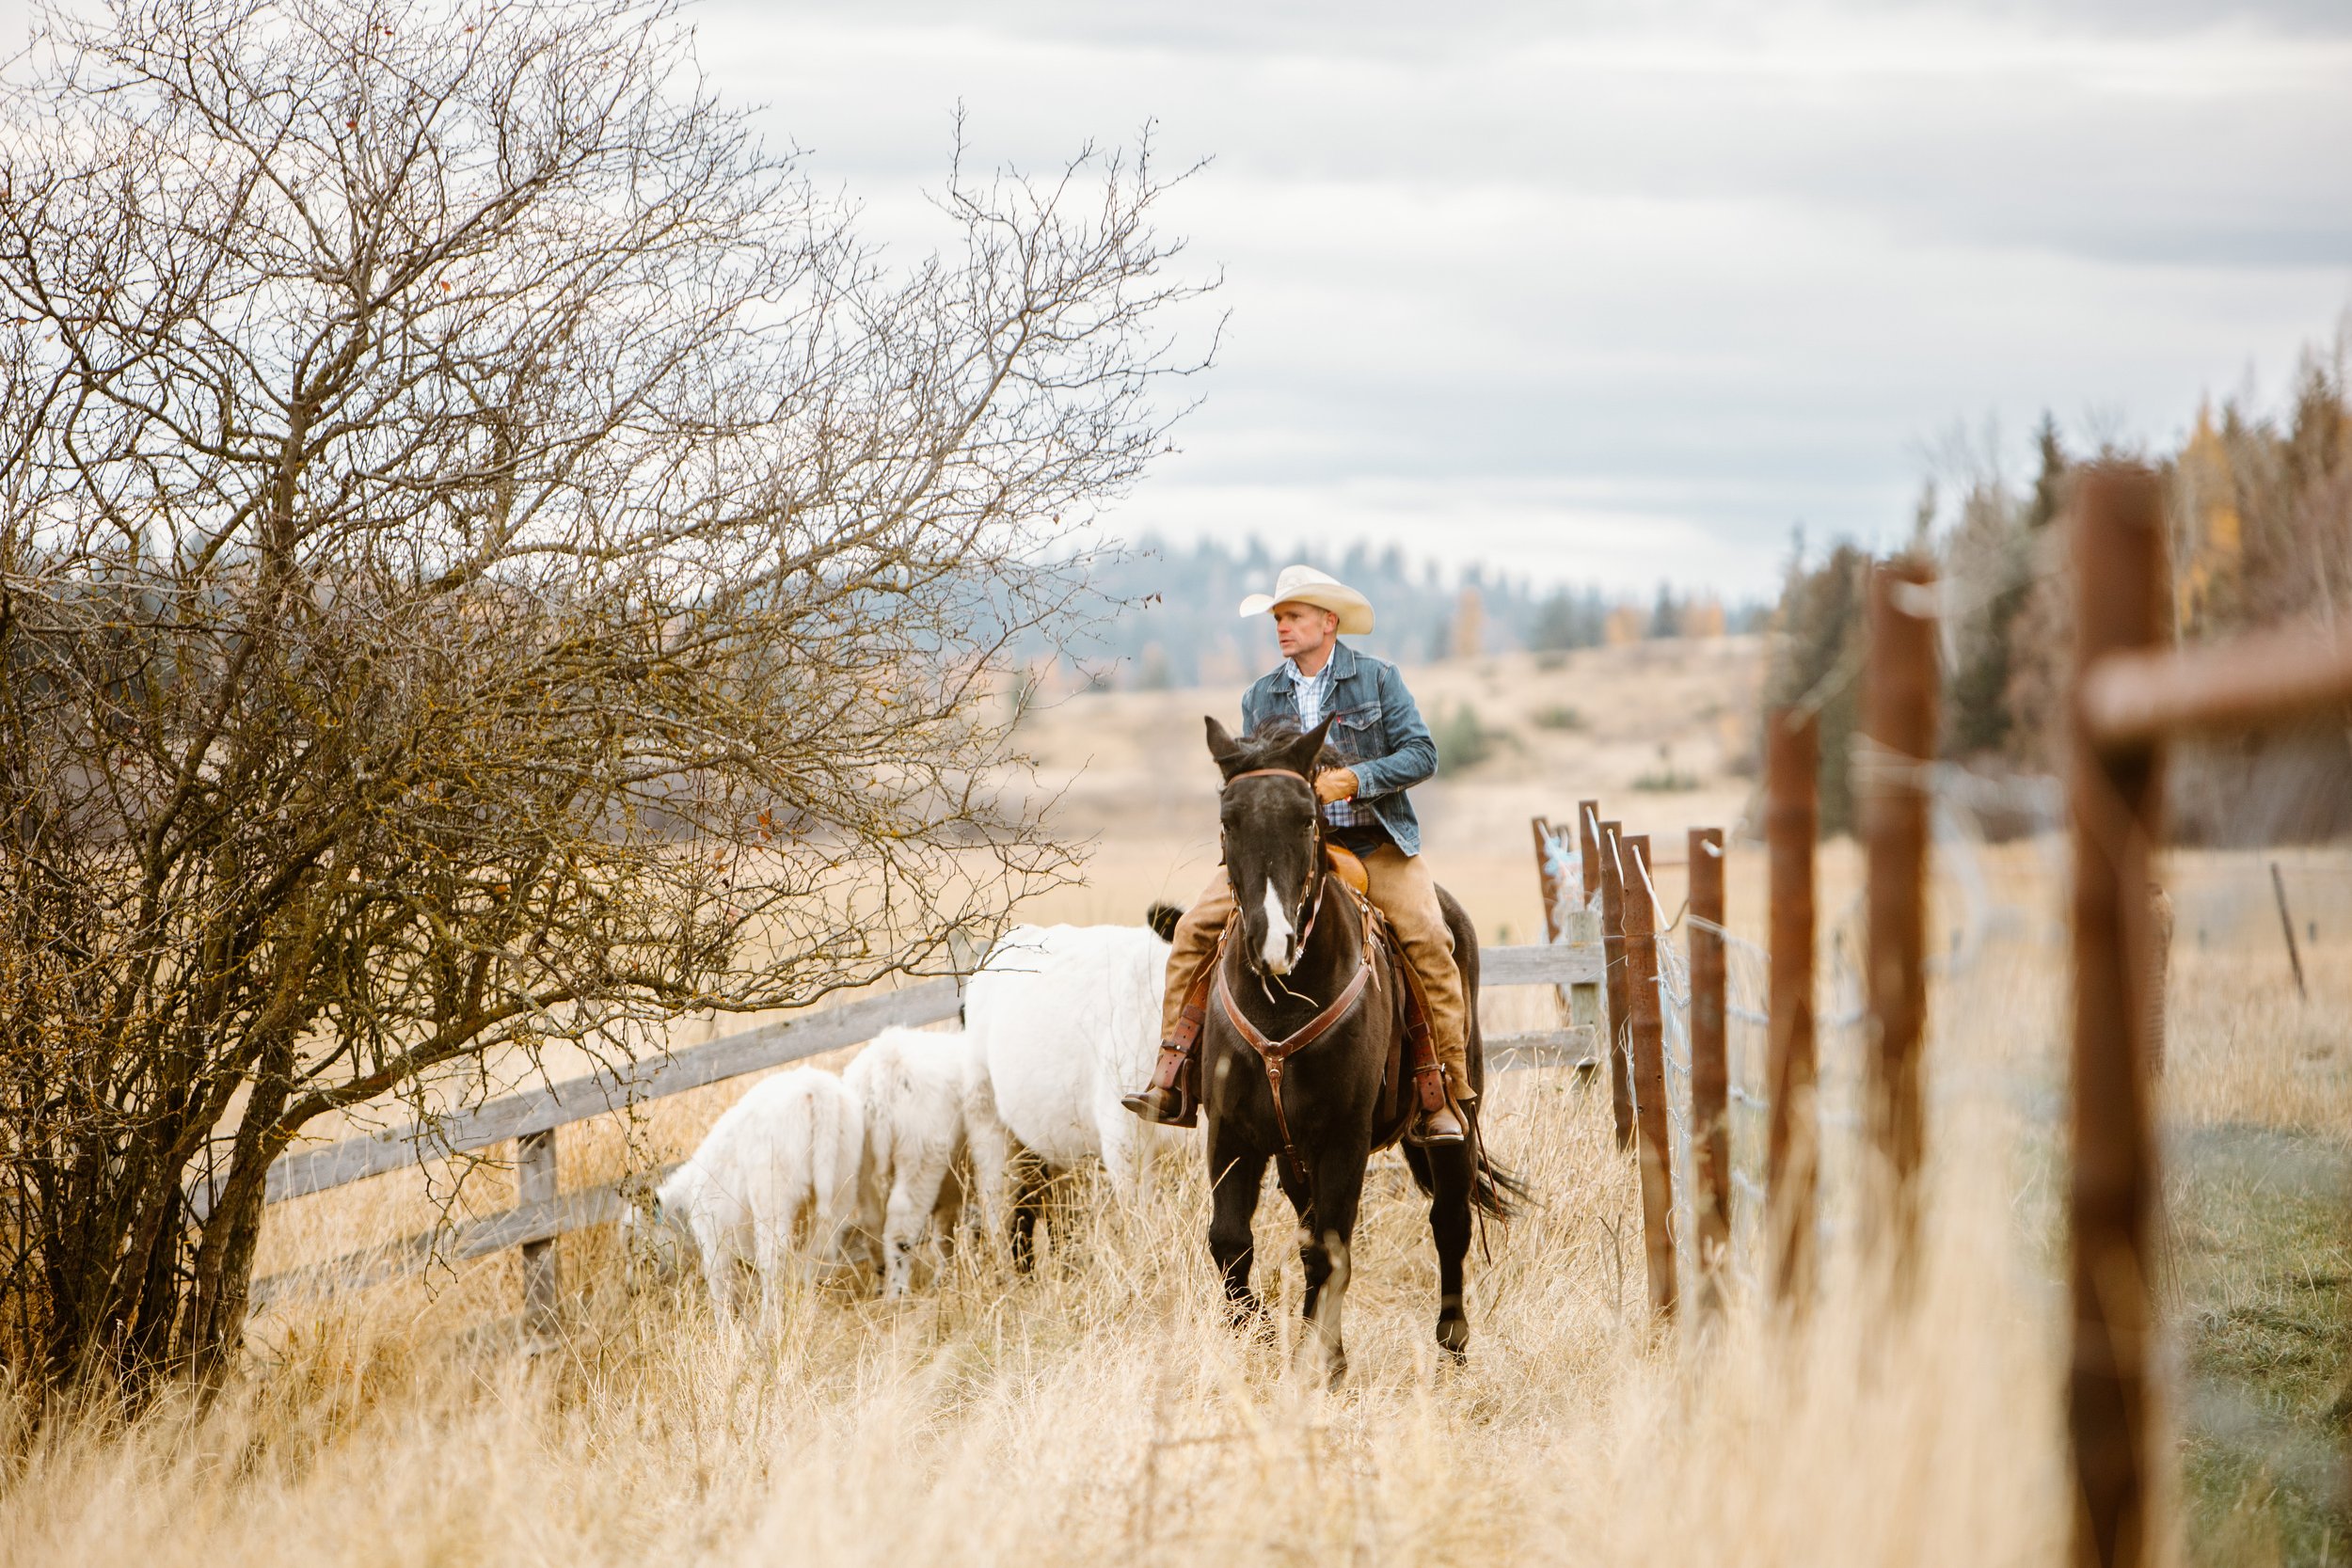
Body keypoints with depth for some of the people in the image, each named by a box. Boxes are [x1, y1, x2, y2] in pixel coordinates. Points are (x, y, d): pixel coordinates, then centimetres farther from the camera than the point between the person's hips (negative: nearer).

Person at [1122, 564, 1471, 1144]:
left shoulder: (1378, 679, 3)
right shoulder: (1260, 698, 13)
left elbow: (1421, 753, -4)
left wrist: (1353, 780, -18)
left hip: (1376, 842, -3)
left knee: (1427, 937, -25)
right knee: (1197, 925, -14)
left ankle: (1447, 1096, -17)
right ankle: (1173, 1078, -12)